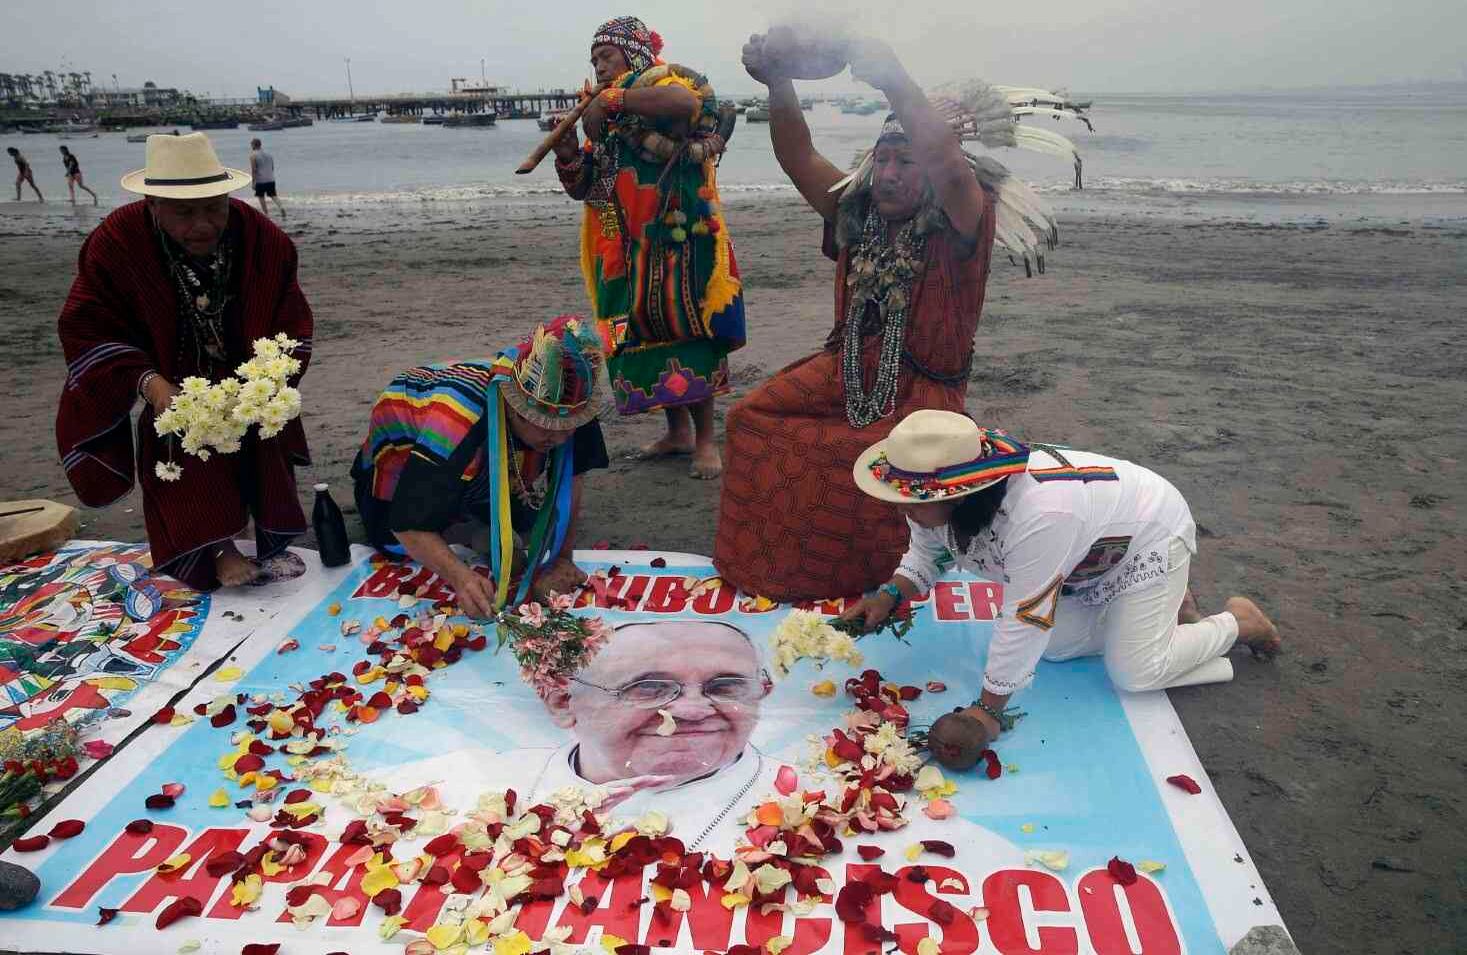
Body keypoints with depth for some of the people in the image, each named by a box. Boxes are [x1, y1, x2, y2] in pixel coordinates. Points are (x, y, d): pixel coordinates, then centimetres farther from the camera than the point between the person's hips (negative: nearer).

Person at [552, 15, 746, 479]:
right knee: (643, 334, 8)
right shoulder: (606, 126, 18)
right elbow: (581, 187, 17)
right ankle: (678, 430, 20)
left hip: (677, 236, -7)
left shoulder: (665, 81, -1)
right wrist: (566, 151, -3)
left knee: (683, 329, -8)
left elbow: (688, 102, -27)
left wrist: (611, 99, -22)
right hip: (628, 250, 8)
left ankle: (705, 439, -1)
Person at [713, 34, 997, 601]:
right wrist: (779, 86, -20)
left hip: (920, 390, -6)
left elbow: (949, 164, -34)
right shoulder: (857, 212, 4)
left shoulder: (955, 226, -13)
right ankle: (770, 556, 14)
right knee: (752, 419, -5)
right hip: (844, 373, 6)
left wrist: (894, 81, -40)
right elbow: (798, 159, -4)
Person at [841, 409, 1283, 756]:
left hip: (1148, 533, -8)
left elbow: (1025, 618, -40)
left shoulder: (1038, 515, -46)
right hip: (1089, 554, 8)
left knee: (1134, 673, -9)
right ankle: (1167, 606, 24)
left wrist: (988, 708, -33)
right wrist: (890, 594, -23)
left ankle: (1238, 620, 17)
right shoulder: (939, 499, -22)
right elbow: (925, 554, -3)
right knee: (1056, 646, 4)